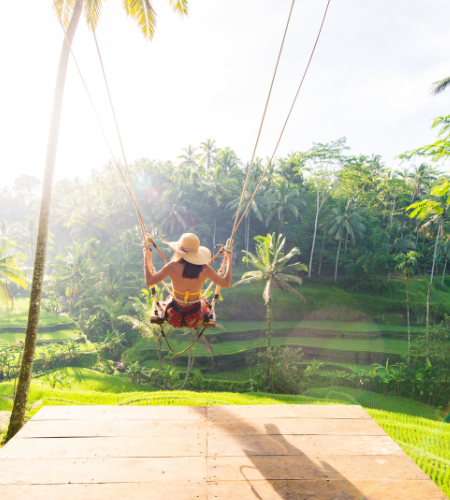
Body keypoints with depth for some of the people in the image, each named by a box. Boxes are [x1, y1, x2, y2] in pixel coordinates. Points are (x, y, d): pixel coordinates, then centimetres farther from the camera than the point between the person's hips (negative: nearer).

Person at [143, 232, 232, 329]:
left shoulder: (172, 267, -22)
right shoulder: (204, 269, -18)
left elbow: (148, 282, -12)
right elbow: (227, 284, -7)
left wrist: (146, 258, 0)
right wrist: (229, 260, 4)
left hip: (174, 318, 0)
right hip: (196, 320, 1)